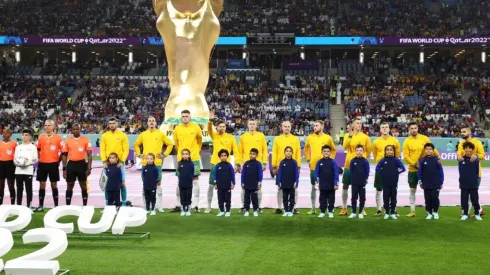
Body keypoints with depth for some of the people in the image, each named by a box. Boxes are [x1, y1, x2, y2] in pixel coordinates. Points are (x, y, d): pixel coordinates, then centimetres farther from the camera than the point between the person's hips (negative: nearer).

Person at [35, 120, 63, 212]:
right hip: (42, 164, 3)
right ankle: (41, 206, 10)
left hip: (53, 164, -3)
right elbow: (37, 150, 14)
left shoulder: (58, 138, -3)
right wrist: (39, 159, 6)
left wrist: (58, 161, -2)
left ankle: (56, 206, 11)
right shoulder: (41, 138, 6)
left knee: (54, 185, 5)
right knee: (42, 185, 5)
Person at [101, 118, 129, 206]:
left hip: (119, 164, -2)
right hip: (108, 164, 2)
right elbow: (102, 150, 4)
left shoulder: (123, 135, 2)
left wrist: (122, 161, -12)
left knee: (122, 184, -1)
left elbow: (126, 150, -2)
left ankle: (124, 204, 7)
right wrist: (104, 161, -8)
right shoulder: (104, 136, 7)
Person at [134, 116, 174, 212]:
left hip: (157, 163, -2)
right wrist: (139, 154, 8)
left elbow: (170, 144, 8)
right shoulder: (143, 134, 8)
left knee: (158, 183, 1)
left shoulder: (161, 134, 3)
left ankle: (159, 205, 6)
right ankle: (146, 205, 12)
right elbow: (136, 145, 19)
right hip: (145, 163, 2)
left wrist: (164, 154, 0)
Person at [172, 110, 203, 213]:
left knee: (195, 181, 1)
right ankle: (178, 205, 12)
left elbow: (200, 140, 12)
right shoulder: (177, 129, 2)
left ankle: (196, 205, 5)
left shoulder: (196, 127, -2)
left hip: (194, 158, -1)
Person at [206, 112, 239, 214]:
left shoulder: (230, 137, 1)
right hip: (215, 164, 1)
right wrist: (210, 120, -33)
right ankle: (209, 206, 12)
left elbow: (236, 151, 1)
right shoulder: (214, 135, 5)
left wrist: (237, 164, -6)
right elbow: (209, 129, -14)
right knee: (211, 185, 3)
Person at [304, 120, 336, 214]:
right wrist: (308, 159, 9)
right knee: (313, 187, 7)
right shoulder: (310, 137, 4)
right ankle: (313, 208, 13)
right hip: (313, 166, 2)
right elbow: (306, 148, 19)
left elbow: (333, 149, 12)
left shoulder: (328, 138, 0)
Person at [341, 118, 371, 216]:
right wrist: (350, 135, -22)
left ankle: (362, 209, 11)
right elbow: (345, 146, -17)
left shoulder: (365, 137, 0)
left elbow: (368, 150, 10)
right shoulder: (348, 136, 1)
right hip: (349, 164, 1)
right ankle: (344, 208, 15)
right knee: (345, 186, 5)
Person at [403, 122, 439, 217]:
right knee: (412, 190, 7)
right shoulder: (407, 141, -5)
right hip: (412, 169, 0)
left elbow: (431, 148, 2)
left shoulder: (424, 138, -1)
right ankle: (412, 211, 14)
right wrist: (414, 164, -18)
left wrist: (438, 156, -15)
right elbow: (405, 156, -7)